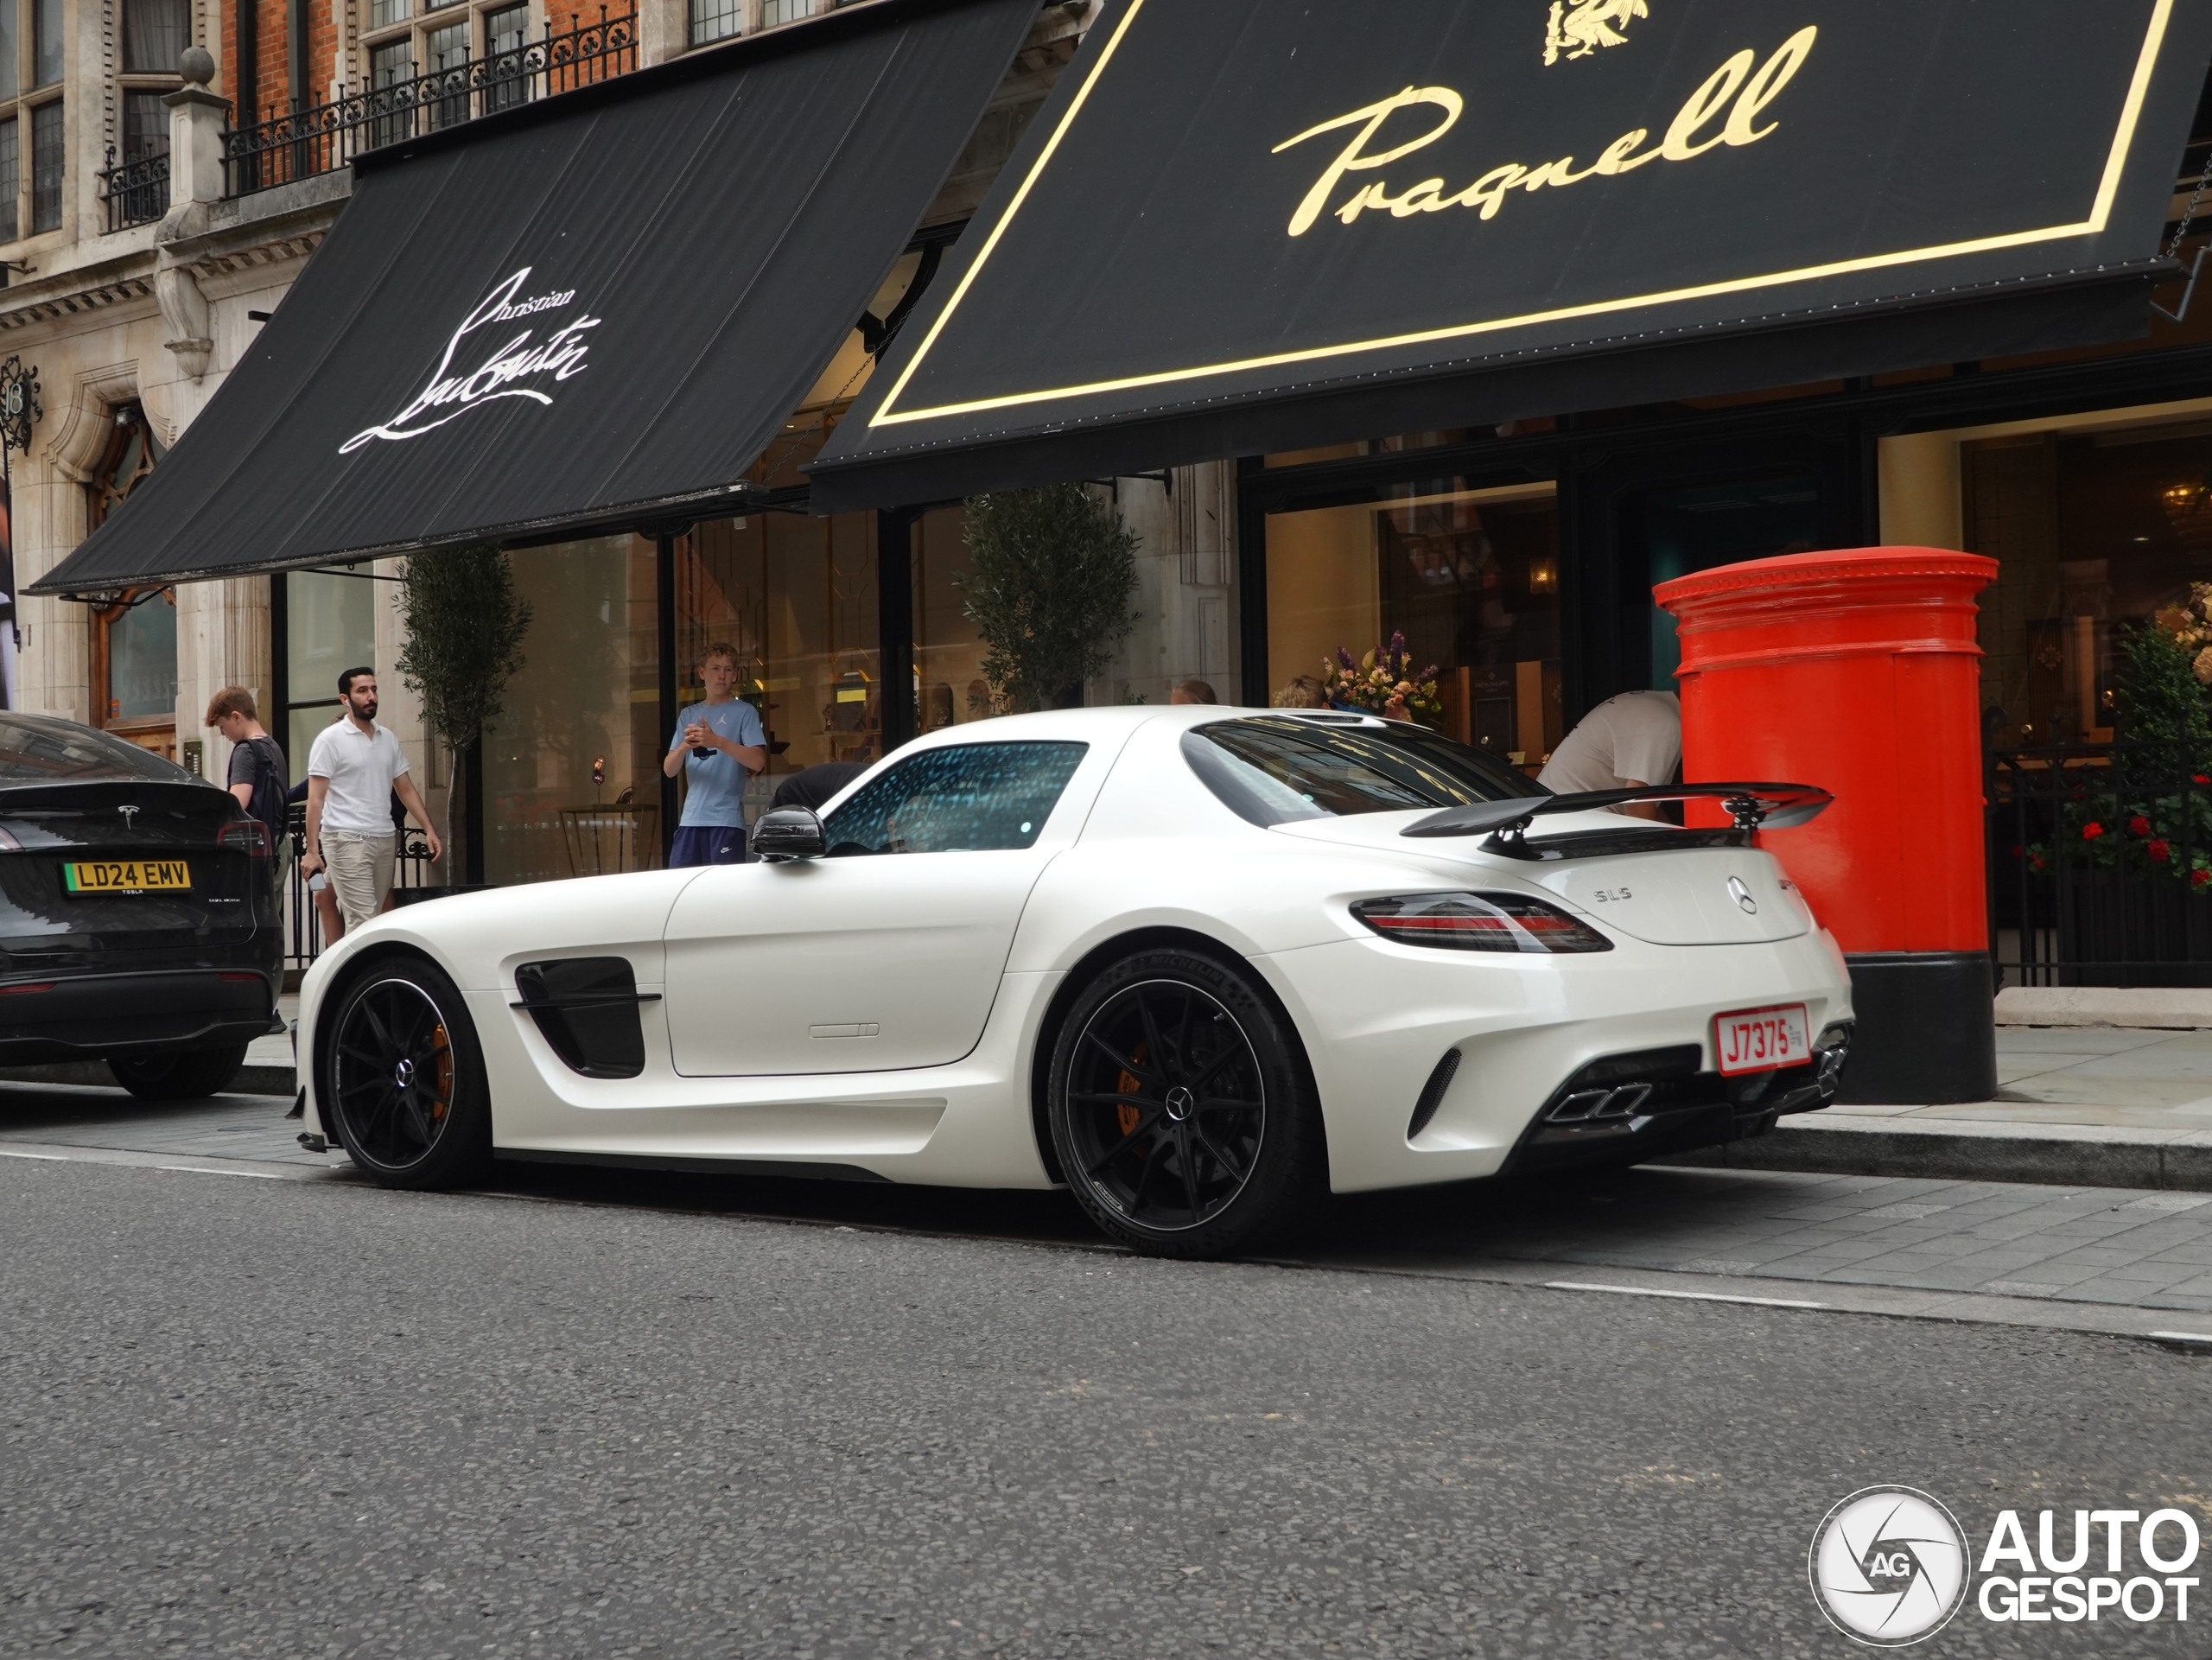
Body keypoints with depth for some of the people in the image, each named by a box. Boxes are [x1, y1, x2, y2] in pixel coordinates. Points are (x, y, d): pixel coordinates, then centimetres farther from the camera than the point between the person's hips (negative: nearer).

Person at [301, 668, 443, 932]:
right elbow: (316, 799, -6)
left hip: (384, 840, 6)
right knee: (363, 920, -13)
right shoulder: (330, 739, -3)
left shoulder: (389, 738, 14)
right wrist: (312, 850, -13)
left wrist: (428, 829, 7)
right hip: (346, 841, -6)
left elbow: (406, 789, 18)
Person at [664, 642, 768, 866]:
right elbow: (669, 770, 10)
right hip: (691, 818, 4)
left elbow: (758, 762, -10)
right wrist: (683, 746, -12)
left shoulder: (744, 712, 3)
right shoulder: (689, 715, 16)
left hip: (727, 819, -4)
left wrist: (718, 742, -22)